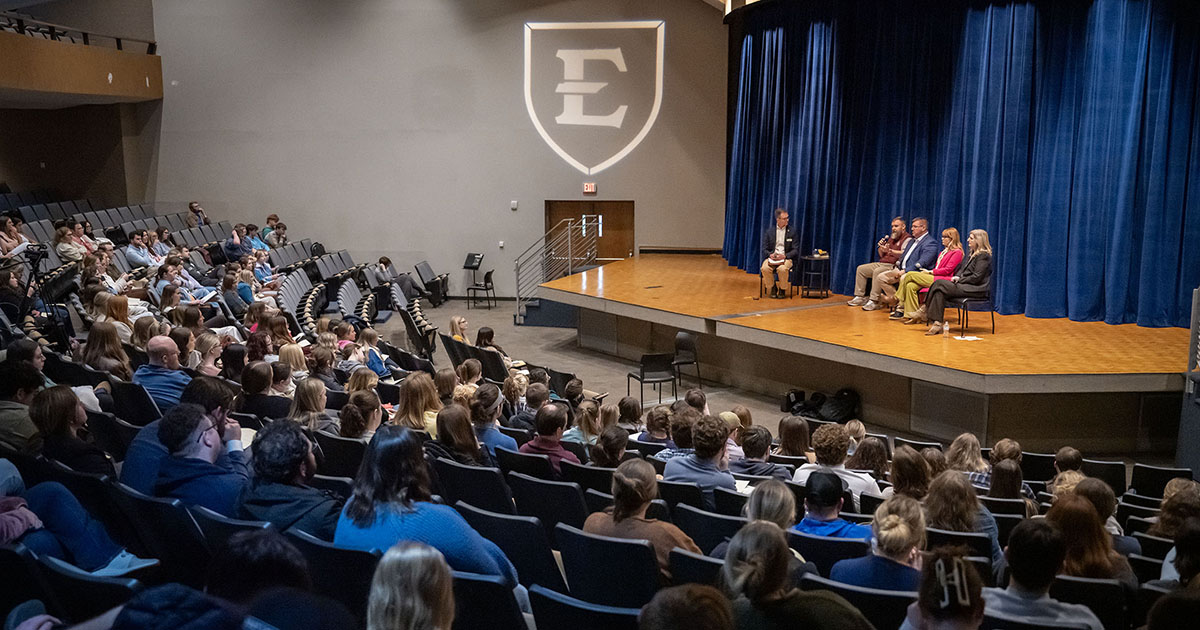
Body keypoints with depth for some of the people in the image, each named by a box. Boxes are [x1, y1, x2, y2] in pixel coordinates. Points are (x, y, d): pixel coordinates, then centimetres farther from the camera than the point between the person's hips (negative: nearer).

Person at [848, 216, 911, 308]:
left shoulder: (907, 239, -5)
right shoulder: (891, 237, 22)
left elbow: (904, 254, -23)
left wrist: (890, 251, -35)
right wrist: (880, 248, 3)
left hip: (892, 266, -10)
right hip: (881, 263, 10)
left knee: (877, 272, -35)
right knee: (860, 269, 1)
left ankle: (874, 301, -35)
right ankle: (859, 297, -3)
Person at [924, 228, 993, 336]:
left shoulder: (984, 255, -10)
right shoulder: (973, 253, 20)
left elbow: (976, 277, -17)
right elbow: (963, 269, 24)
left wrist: (959, 280, -10)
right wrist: (957, 277, 3)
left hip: (977, 289, -9)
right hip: (967, 286, 9)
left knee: (940, 285, -21)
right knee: (939, 288, -15)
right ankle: (938, 323, -24)